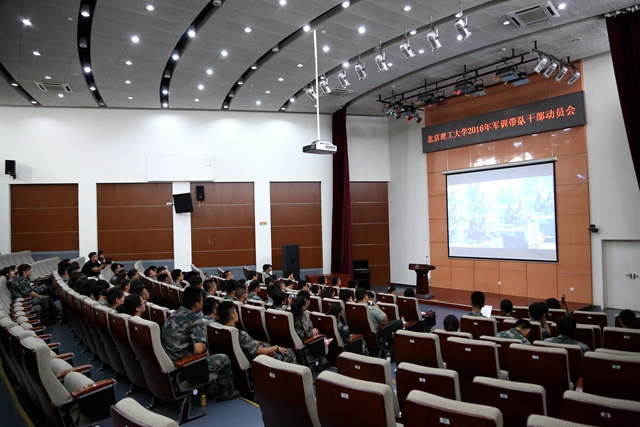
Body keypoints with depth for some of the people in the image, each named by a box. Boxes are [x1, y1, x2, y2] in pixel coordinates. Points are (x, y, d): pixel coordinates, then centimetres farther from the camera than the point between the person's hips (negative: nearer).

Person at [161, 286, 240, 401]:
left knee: (207, 355, 32)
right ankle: (226, 393, 29)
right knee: (224, 359, 11)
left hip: (167, 362, 8)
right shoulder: (195, 319, -17)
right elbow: (199, 349, -26)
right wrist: (205, 347, -2)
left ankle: (211, 389, 39)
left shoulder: (174, 314, 7)